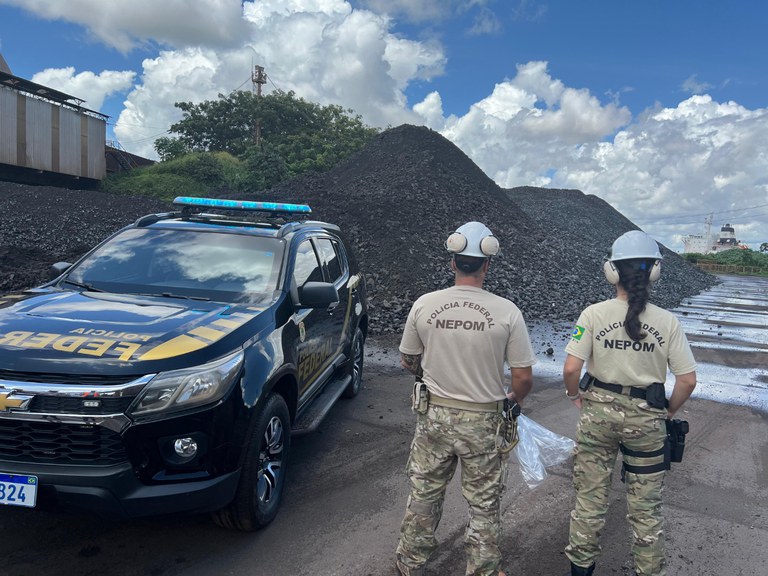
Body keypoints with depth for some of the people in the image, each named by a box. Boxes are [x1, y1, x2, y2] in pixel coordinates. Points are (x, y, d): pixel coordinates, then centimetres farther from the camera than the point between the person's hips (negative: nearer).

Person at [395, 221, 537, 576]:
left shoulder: (424, 305, -9)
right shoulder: (507, 312, -14)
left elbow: (408, 362, 4)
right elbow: (524, 378, -10)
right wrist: (512, 400, 12)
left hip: (434, 416, 2)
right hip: (484, 422, -2)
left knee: (423, 496, 19)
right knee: (484, 504, 17)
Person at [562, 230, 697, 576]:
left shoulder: (594, 314, -13)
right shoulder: (667, 321, -10)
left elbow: (571, 369, -16)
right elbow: (688, 381, -8)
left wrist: (575, 394, 4)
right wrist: (669, 411, 10)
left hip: (598, 410, 0)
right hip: (646, 417, 1)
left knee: (590, 496, 15)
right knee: (646, 505, 17)